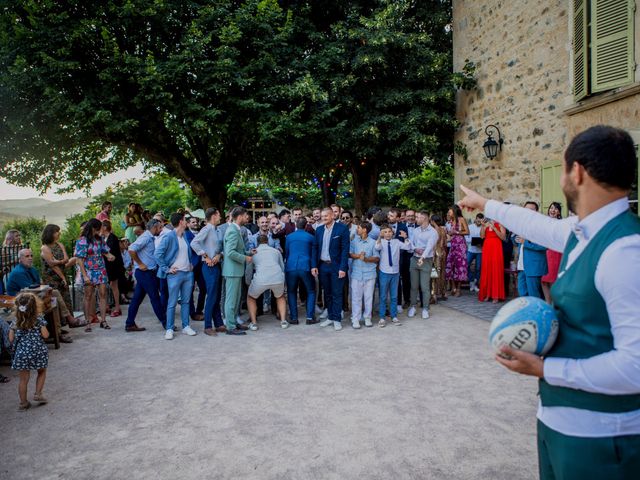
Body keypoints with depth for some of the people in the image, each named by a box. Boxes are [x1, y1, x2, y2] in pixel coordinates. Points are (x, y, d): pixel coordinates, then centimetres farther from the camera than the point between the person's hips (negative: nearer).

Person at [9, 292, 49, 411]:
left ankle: (23, 402, 19)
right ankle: (38, 394, 16)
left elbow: (11, 339, 2)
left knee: (24, 379, 10)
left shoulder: (15, 322, -1)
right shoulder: (39, 319, -9)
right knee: (42, 372, 23)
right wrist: (43, 328, 10)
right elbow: (45, 335, -9)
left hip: (21, 353, 2)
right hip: (37, 351, -2)